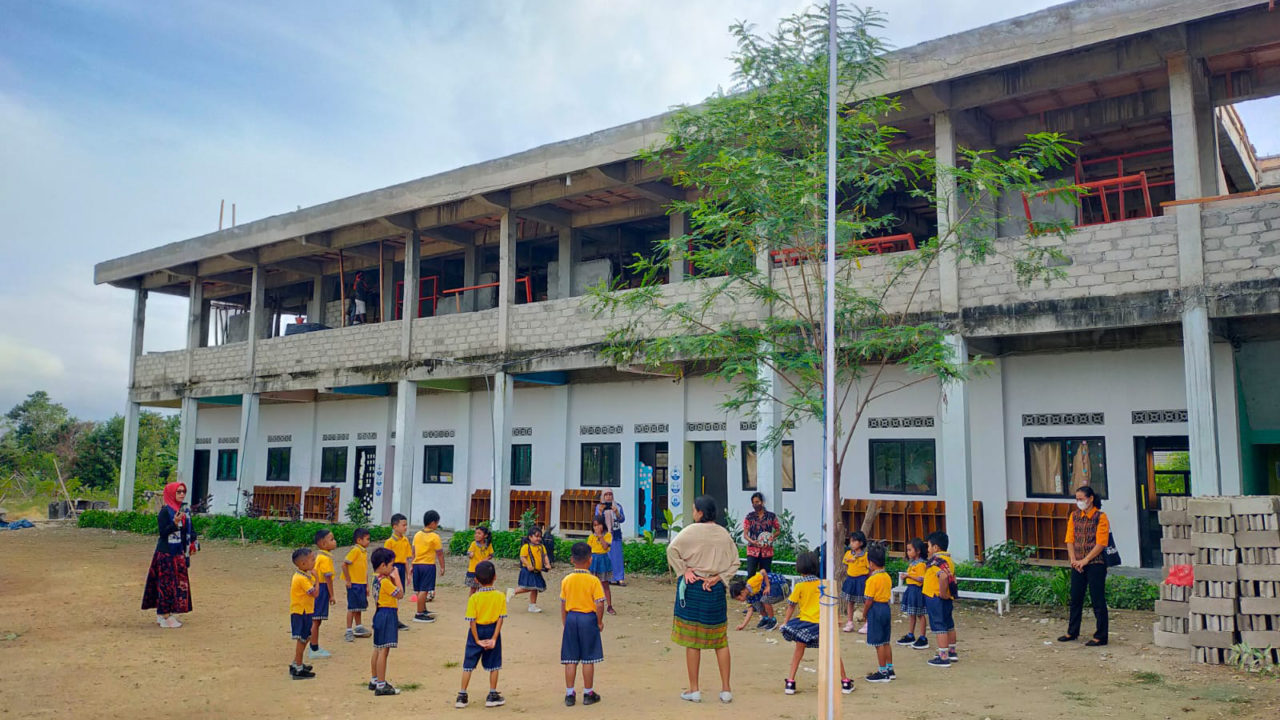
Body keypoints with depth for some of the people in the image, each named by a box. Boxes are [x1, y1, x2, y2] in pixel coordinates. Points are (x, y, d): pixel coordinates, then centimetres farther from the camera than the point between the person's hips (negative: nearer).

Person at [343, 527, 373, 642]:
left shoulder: (365, 552, 10)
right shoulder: (355, 550, -15)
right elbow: (344, 564, -20)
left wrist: (367, 585, 15)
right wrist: (348, 580, -15)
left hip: (362, 584, 8)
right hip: (354, 584, -8)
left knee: (360, 607, 17)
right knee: (352, 607, -2)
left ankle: (359, 628, 30)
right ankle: (349, 631, 4)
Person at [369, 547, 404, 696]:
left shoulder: (377, 579, 10)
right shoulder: (385, 581, -19)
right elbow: (400, 594, -15)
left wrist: (392, 578, 6)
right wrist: (396, 577, -9)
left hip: (381, 615, 11)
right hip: (387, 615, -10)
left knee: (378, 650, 17)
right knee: (383, 651, -7)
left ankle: (374, 680, 27)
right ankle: (381, 685, -4)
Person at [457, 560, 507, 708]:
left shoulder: (474, 598, -13)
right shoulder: (500, 596, -9)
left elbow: (472, 620, -13)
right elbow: (501, 619, -11)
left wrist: (477, 640, -8)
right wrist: (494, 639, -10)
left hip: (477, 631, -1)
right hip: (493, 631, 1)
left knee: (468, 664, 10)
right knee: (493, 665, 13)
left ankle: (462, 696, 12)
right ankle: (492, 696, 18)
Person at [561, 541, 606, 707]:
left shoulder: (566, 580, -2)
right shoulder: (593, 580, -12)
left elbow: (563, 605, 4)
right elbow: (599, 604, -13)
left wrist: (564, 623, 15)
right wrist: (600, 622, 1)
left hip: (571, 618, 3)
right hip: (588, 619, -3)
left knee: (570, 660, 8)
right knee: (588, 659, 8)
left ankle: (569, 694, 13)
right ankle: (588, 694, 17)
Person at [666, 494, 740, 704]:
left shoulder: (691, 531, -10)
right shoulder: (724, 534, 3)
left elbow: (671, 550, -18)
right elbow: (734, 562, 4)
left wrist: (684, 571, -10)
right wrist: (718, 577, -1)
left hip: (692, 587, -4)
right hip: (715, 589, 4)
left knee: (692, 639, 5)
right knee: (720, 640, 12)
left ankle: (694, 690, 11)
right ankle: (726, 689, 14)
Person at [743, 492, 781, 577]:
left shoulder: (771, 516, 5)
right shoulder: (749, 517, 3)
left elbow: (778, 530, 11)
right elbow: (745, 534, -1)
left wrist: (772, 536, -9)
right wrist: (752, 541, -20)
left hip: (767, 551, 1)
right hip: (753, 550, -1)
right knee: (750, 575, -10)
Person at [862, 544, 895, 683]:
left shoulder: (872, 579, -18)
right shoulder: (887, 577, 7)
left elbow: (870, 599, -17)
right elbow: (888, 595, 11)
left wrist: (864, 613, -3)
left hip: (875, 609, -9)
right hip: (886, 607, 9)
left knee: (879, 643, -1)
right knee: (886, 642, 16)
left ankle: (882, 672, 4)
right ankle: (890, 670, 23)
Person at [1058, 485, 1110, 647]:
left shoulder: (1100, 517, -8)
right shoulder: (1074, 516, 9)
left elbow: (1100, 544, -13)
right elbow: (1070, 539, 8)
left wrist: (1085, 560, -15)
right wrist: (1073, 559, -4)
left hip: (1095, 564, -6)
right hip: (1077, 565, 6)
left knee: (1098, 600, 0)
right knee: (1075, 598, 13)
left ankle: (1100, 636, 9)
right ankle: (1072, 632, 25)